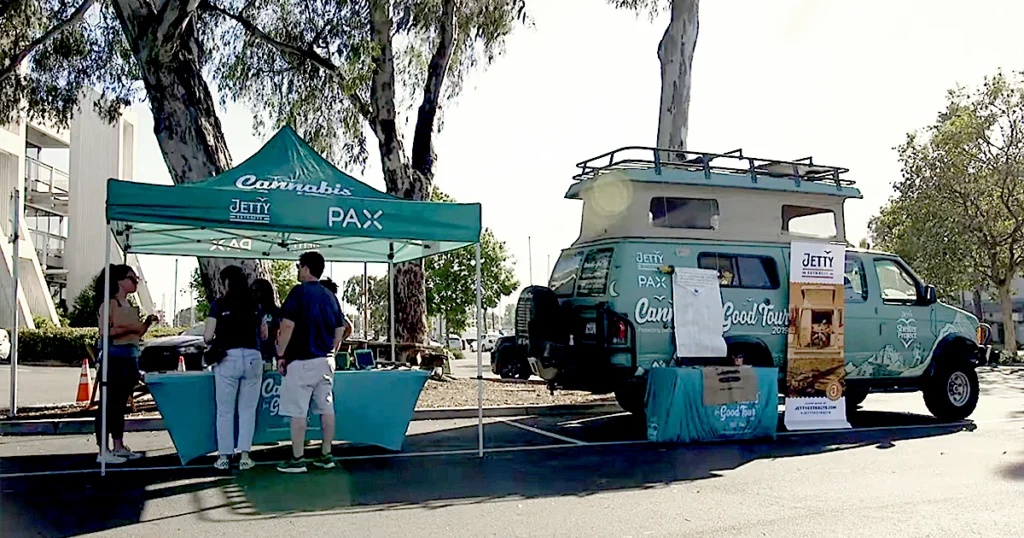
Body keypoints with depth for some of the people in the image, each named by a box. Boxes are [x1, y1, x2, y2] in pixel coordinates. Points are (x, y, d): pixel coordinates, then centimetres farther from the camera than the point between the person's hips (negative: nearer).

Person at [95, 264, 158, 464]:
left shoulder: (131, 307, 17)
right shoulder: (109, 304, -7)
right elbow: (104, 332, -16)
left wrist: (147, 323, 6)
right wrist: (127, 328, -20)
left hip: (130, 359, 8)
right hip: (113, 358, -8)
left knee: (120, 404, 13)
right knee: (107, 404, -5)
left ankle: (119, 446, 19)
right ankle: (103, 451, -3)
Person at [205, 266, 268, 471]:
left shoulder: (218, 305, -2)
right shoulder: (256, 306, 8)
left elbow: (208, 337, -2)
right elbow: (263, 335, 16)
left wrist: (218, 337, 20)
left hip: (228, 359, -2)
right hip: (253, 358, 2)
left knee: (225, 411, 7)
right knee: (248, 410, 8)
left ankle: (224, 457, 12)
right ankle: (244, 456, 6)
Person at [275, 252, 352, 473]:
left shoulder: (299, 292, -9)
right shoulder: (330, 296, 11)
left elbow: (287, 326, -15)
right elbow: (340, 330, 14)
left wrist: (281, 356, -9)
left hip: (301, 361, -7)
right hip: (325, 361, 7)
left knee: (298, 411, -2)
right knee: (326, 408, 9)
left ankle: (297, 460, 1)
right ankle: (326, 455, 15)